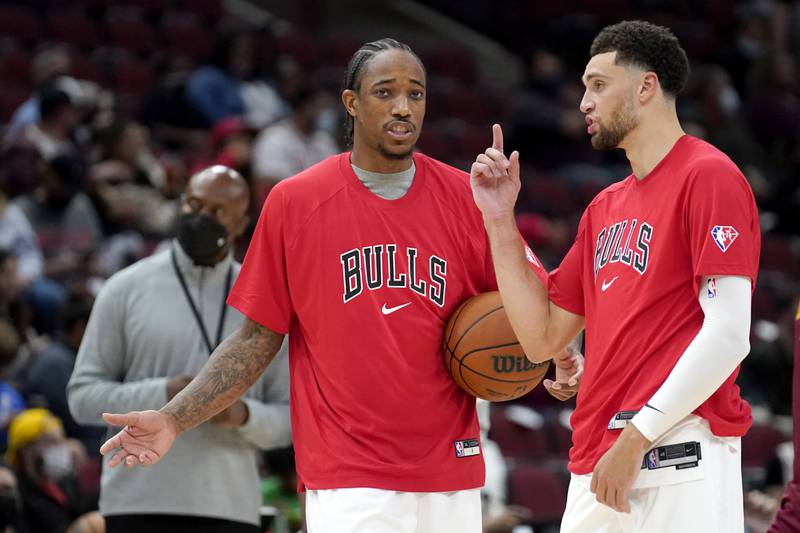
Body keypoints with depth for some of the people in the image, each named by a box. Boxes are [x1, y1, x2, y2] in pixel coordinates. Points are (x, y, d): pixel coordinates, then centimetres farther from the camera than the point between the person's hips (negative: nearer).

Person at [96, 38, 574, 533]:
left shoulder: (465, 198, 4)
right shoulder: (294, 201, 0)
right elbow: (258, 338, 3)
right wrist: (173, 419, -8)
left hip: (451, 474, 3)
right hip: (348, 483, -3)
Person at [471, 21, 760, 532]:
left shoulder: (708, 175, -5)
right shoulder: (605, 208, 22)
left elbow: (727, 335, -14)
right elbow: (542, 337, 21)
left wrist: (636, 438, -17)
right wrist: (500, 221, 15)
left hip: (678, 460, -8)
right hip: (595, 469, 8)